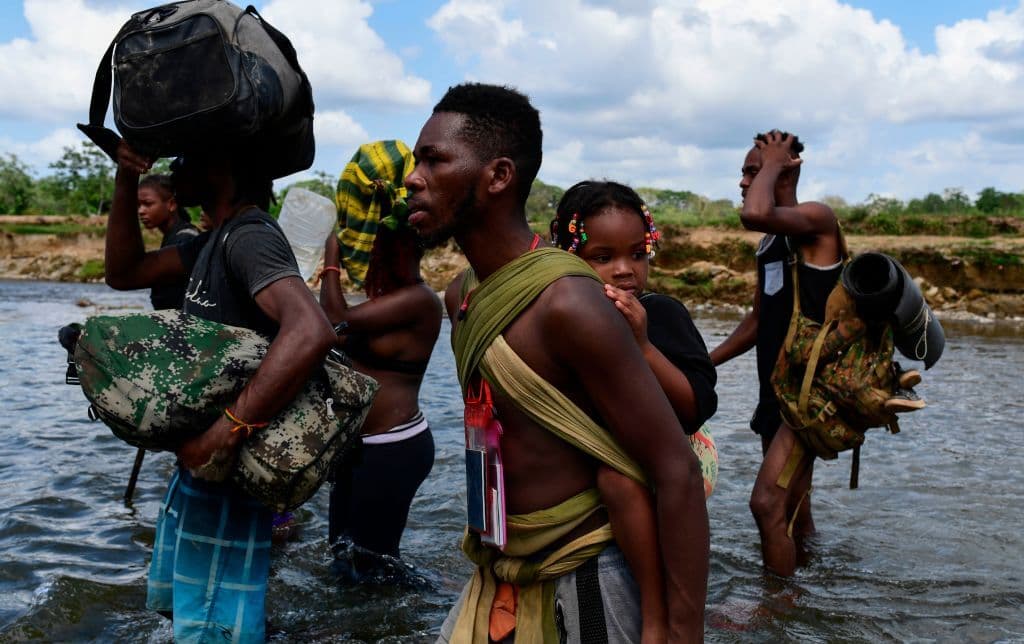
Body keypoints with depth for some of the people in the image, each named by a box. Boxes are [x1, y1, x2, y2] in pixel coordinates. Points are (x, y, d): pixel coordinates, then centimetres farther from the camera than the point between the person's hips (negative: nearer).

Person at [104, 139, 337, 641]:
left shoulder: (249, 236, -22)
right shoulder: (218, 238, 10)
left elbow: (311, 332, -38)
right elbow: (125, 273, 14)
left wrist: (227, 431, -39)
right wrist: (126, 181, 0)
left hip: (227, 468, -10)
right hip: (199, 455, 11)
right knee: (176, 599, 27)